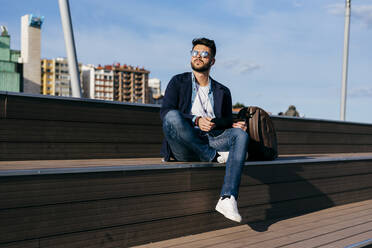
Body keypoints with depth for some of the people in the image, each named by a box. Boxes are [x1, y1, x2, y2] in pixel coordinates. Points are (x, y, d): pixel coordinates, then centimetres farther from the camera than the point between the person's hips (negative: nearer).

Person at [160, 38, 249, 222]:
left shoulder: (222, 91, 24)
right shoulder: (178, 82, 16)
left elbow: (228, 122, 20)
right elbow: (164, 111, 0)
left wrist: (234, 125, -6)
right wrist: (196, 120, -16)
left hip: (211, 141, 2)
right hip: (184, 146, -2)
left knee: (241, 135, -28)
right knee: (172, 117, -33)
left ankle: (227, 199, -40)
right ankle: (214, 157, -22)